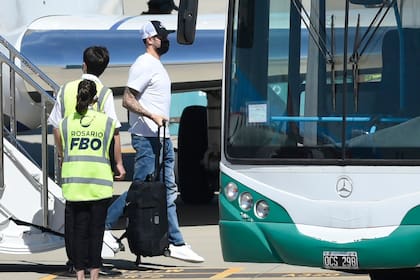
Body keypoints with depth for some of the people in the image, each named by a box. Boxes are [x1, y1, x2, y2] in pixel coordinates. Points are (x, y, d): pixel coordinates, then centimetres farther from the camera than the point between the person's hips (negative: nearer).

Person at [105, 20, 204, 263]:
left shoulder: (157, 65, 18)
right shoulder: (144, 65, -12)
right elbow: (128, 100, -18)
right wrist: (153, 116, -27)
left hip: (162, 138, 10)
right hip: (147, 138, -10)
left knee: (169, 191, 7)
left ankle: (176, 244, 6)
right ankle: (104, 223, 5)